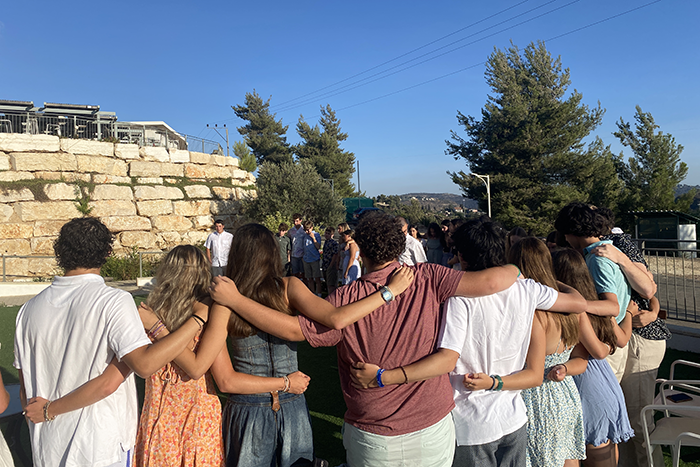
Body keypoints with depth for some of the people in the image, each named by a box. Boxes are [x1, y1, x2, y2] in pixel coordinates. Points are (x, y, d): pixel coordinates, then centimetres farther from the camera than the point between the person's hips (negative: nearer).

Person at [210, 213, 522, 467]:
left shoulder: (346, 300, -17)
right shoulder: (426, 279, -14)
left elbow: (291, 329, -16)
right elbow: (492, 282, -18)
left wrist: (233, 299, -10)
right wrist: (512, 270, 5)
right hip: (434, 434, 2)